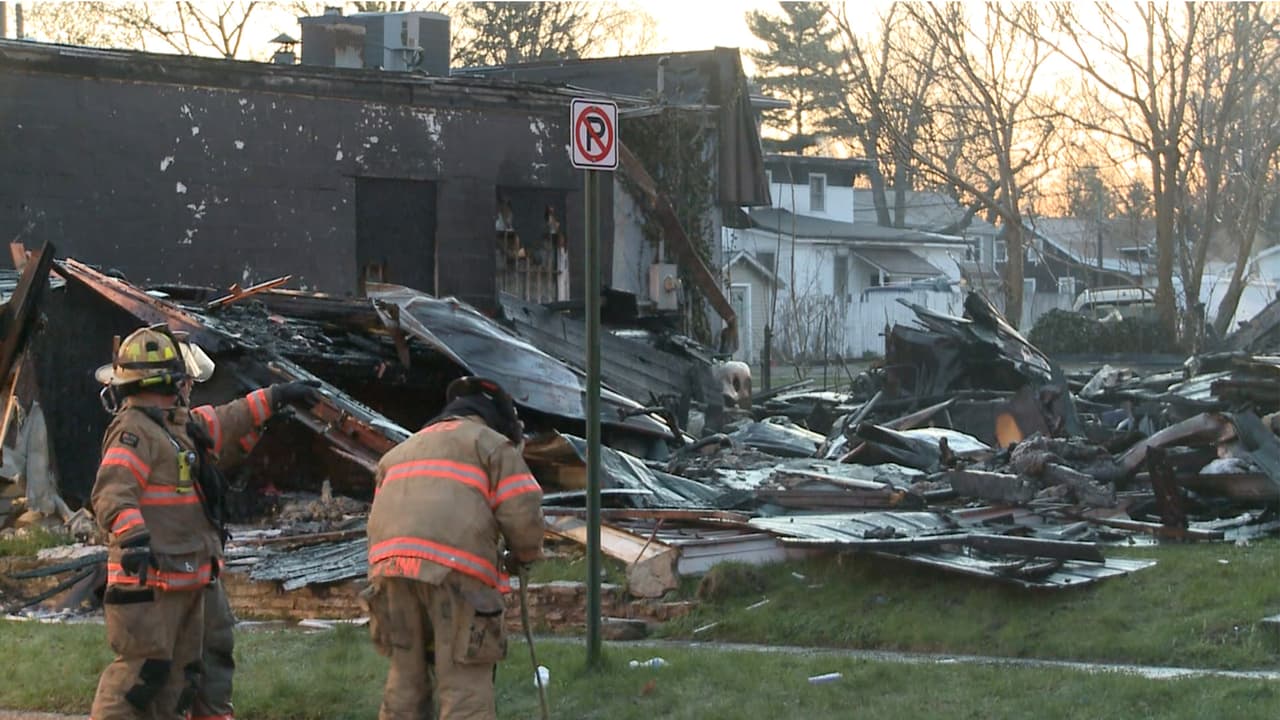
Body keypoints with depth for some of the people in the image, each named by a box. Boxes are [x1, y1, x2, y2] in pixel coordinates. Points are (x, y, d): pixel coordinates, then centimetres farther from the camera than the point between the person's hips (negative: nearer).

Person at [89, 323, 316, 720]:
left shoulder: (180, 426, 16)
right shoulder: (133, 431, -15)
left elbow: (227, 420, 35)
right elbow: (112, 492, -28)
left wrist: (275, 396, 44)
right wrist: (133, 535, -44)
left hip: (186, 579, 10)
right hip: (149, 581, -10)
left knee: (181, 674, 12)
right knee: (142, 668, -14)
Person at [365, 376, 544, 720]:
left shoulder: (402, 450, 33)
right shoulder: (492, 444, 13)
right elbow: (523, 514, 2)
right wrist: (524, 554, 20)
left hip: (389, 565, 6)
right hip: (453, 571, -5)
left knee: (406, 678, 15)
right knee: (465, 687, -5)